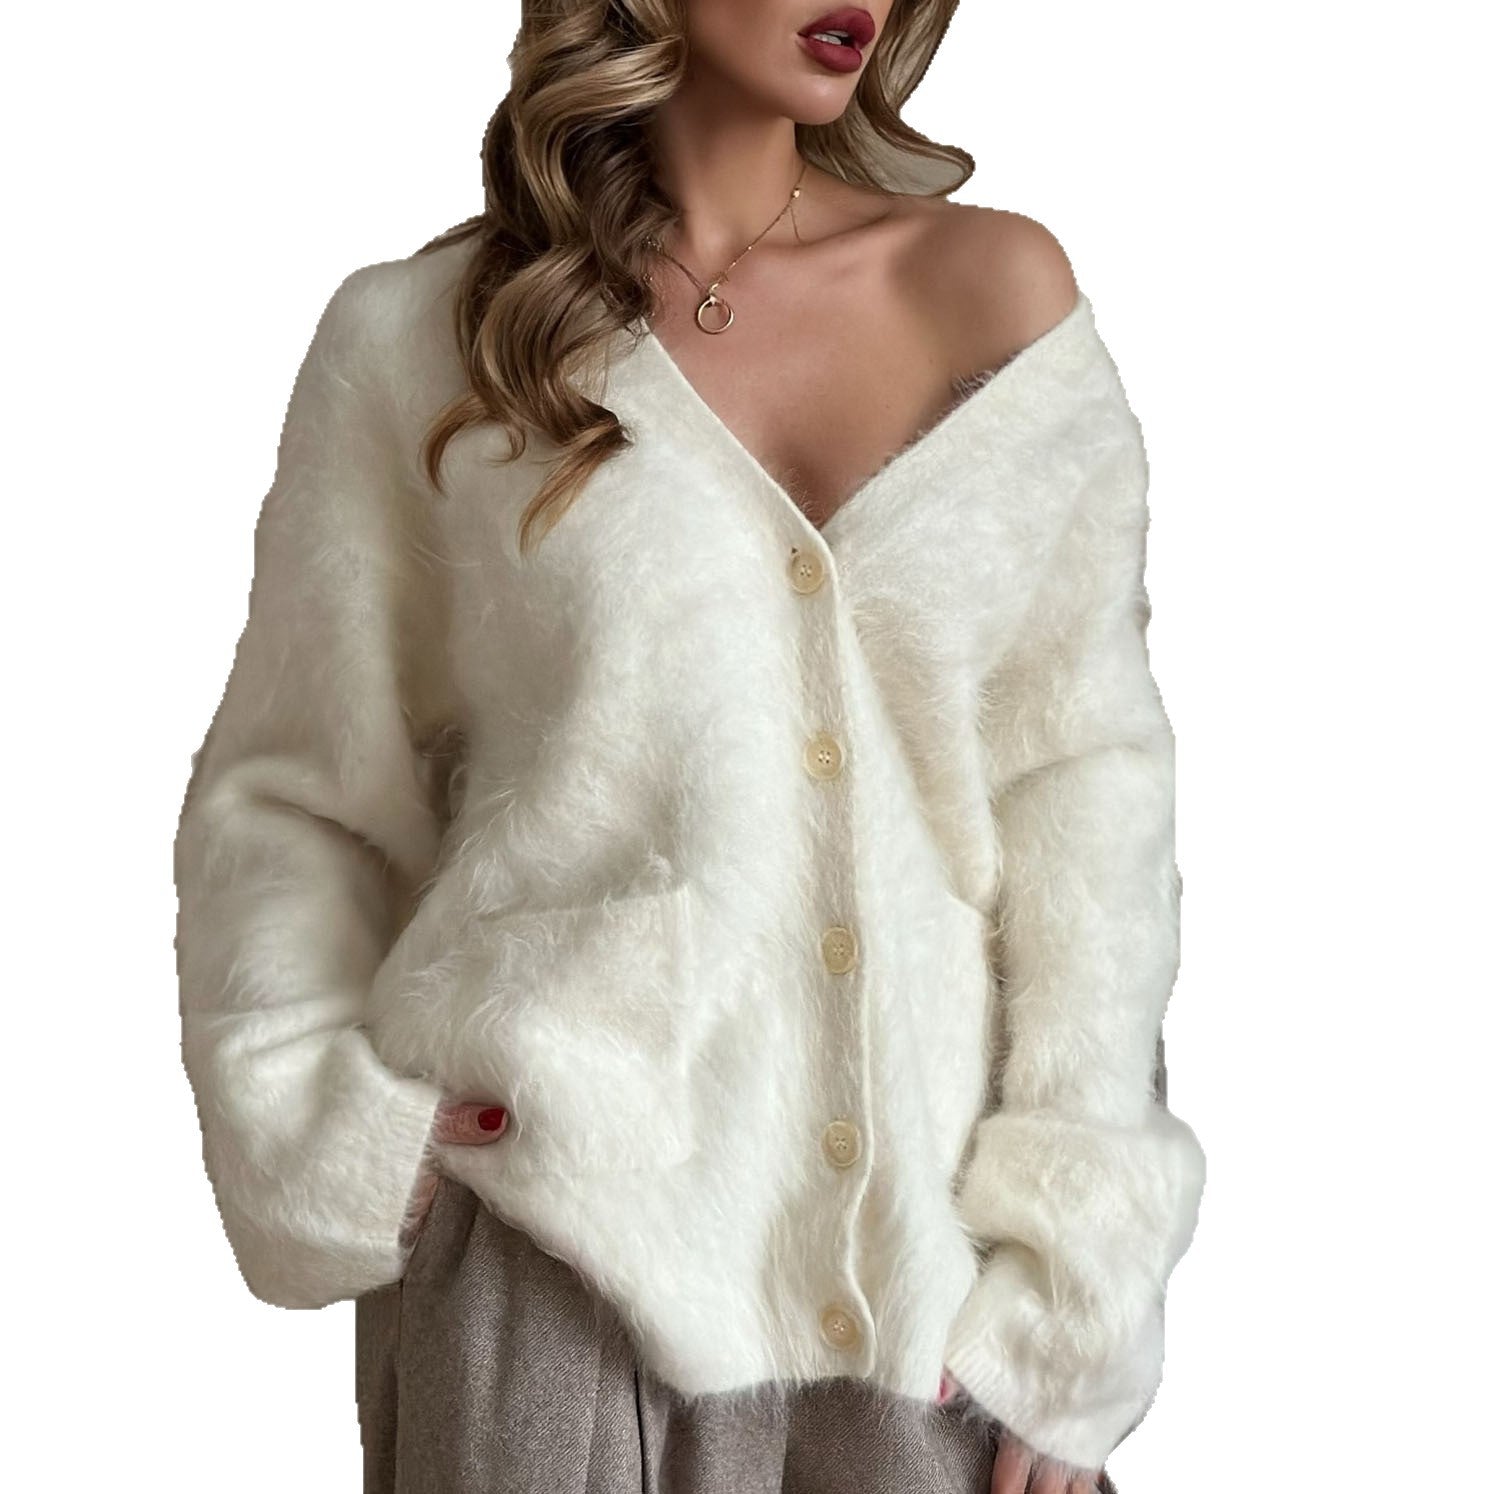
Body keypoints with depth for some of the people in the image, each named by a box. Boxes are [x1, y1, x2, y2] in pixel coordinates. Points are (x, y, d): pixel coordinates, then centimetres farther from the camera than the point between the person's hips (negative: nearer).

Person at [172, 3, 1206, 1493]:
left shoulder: (1000, 290, 2)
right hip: (568, 1237, -1)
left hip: (937, 1241, 2)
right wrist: (331, 1143, -6)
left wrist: (1068, 1277, -4)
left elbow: (1082, 786, 0)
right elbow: (291, 799, 7)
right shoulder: (415, 338, -1)